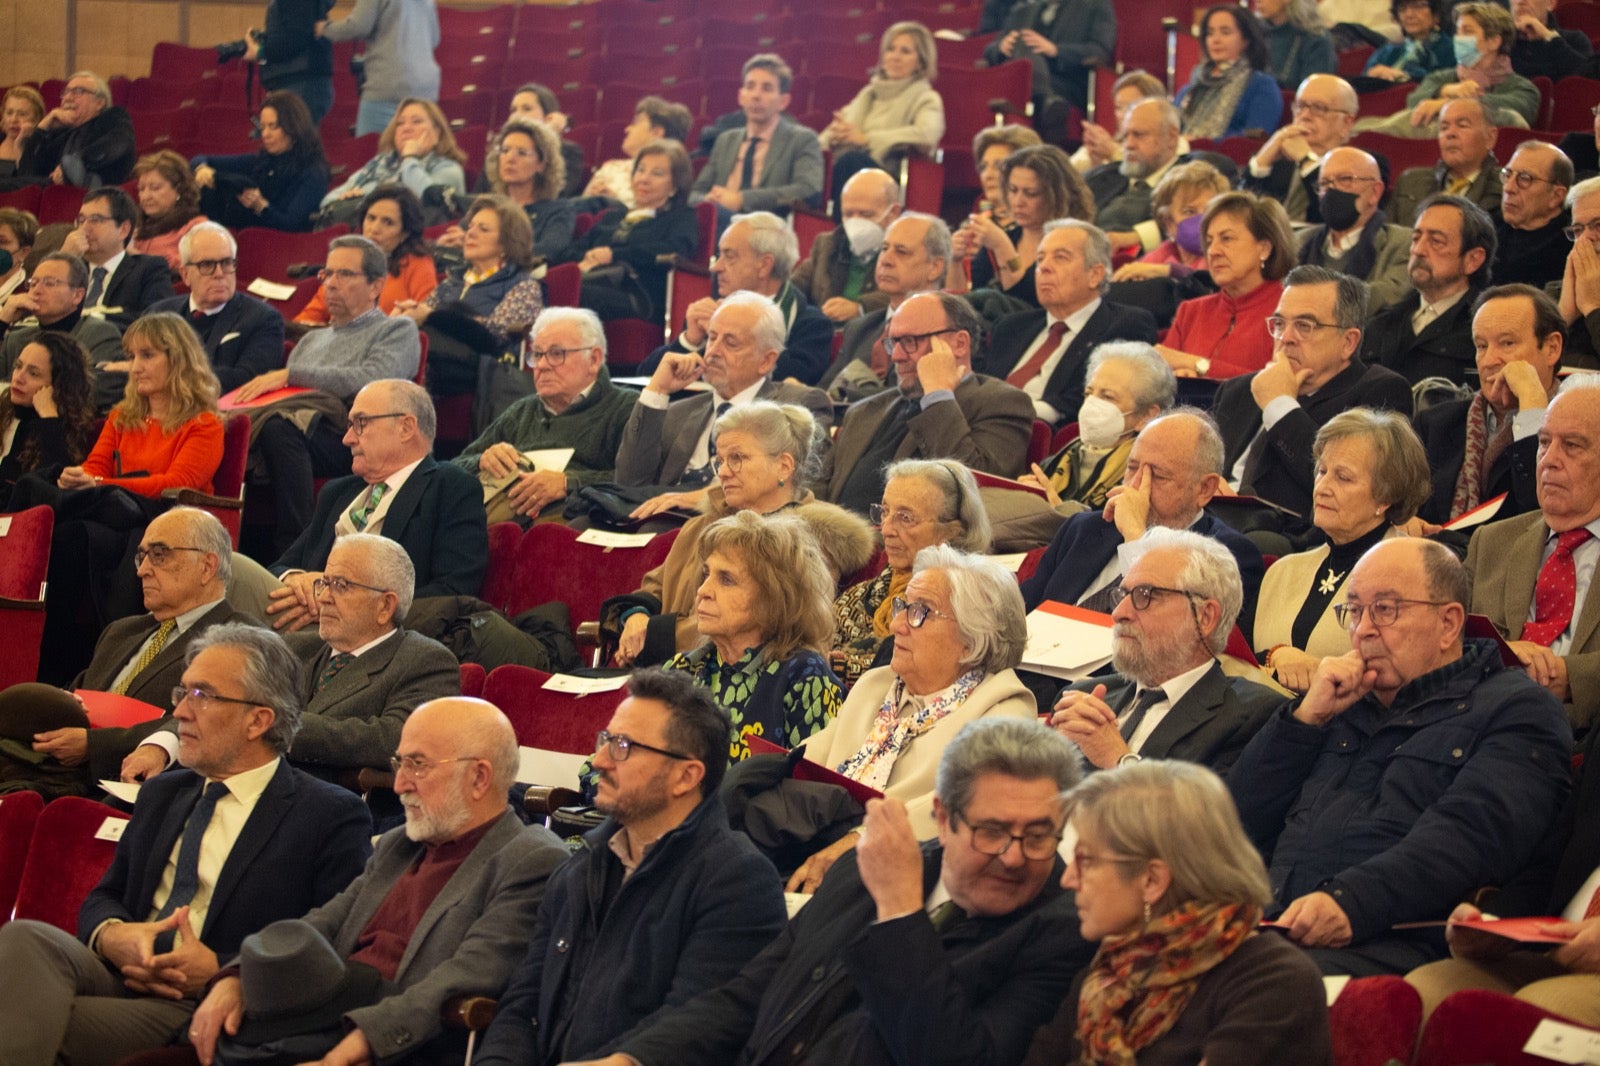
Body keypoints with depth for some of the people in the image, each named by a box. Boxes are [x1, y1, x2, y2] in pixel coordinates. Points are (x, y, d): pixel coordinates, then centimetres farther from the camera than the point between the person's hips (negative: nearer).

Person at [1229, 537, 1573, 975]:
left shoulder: (1517, 709, 8)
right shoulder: (1342, 703, 29)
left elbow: (1472, 834, -11)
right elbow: (1243, 821, 24)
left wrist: (1351, 902, -27)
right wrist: (1307, 716, 11)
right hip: (1271, 930, 6)